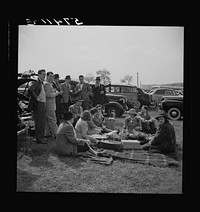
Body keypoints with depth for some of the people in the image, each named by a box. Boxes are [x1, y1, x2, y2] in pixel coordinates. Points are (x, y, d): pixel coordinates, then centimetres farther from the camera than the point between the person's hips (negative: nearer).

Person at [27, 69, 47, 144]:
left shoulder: (42, 83, 17)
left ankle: (41, 137, 24)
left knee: (42, 122, 14)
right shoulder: (35, 83, -12)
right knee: (39, 122, -5)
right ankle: (38, 139, 2)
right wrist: (36, 98, -23)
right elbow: (30, 90, -30)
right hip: (38, 104, -9)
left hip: (43, 104, 9)